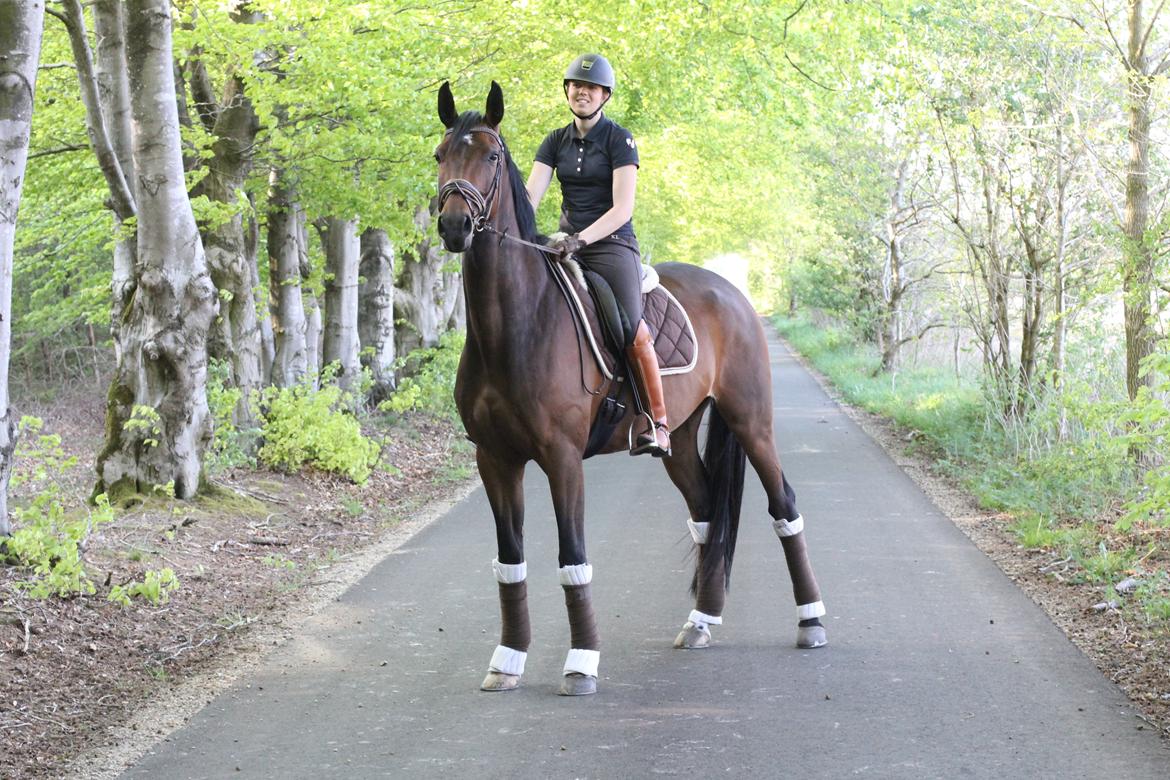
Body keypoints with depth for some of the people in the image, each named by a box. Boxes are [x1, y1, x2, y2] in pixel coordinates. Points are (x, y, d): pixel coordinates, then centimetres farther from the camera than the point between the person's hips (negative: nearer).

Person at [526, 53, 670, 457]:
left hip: (612, 243, -6)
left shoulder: (620, 140, -4)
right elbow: (530, 195, 0)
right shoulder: (556, 141, 11)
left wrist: (582, 238, -28)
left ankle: (657, 423, -18)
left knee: (630, 326, -23)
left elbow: (622, 208, -14)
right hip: (568, 245, 6)